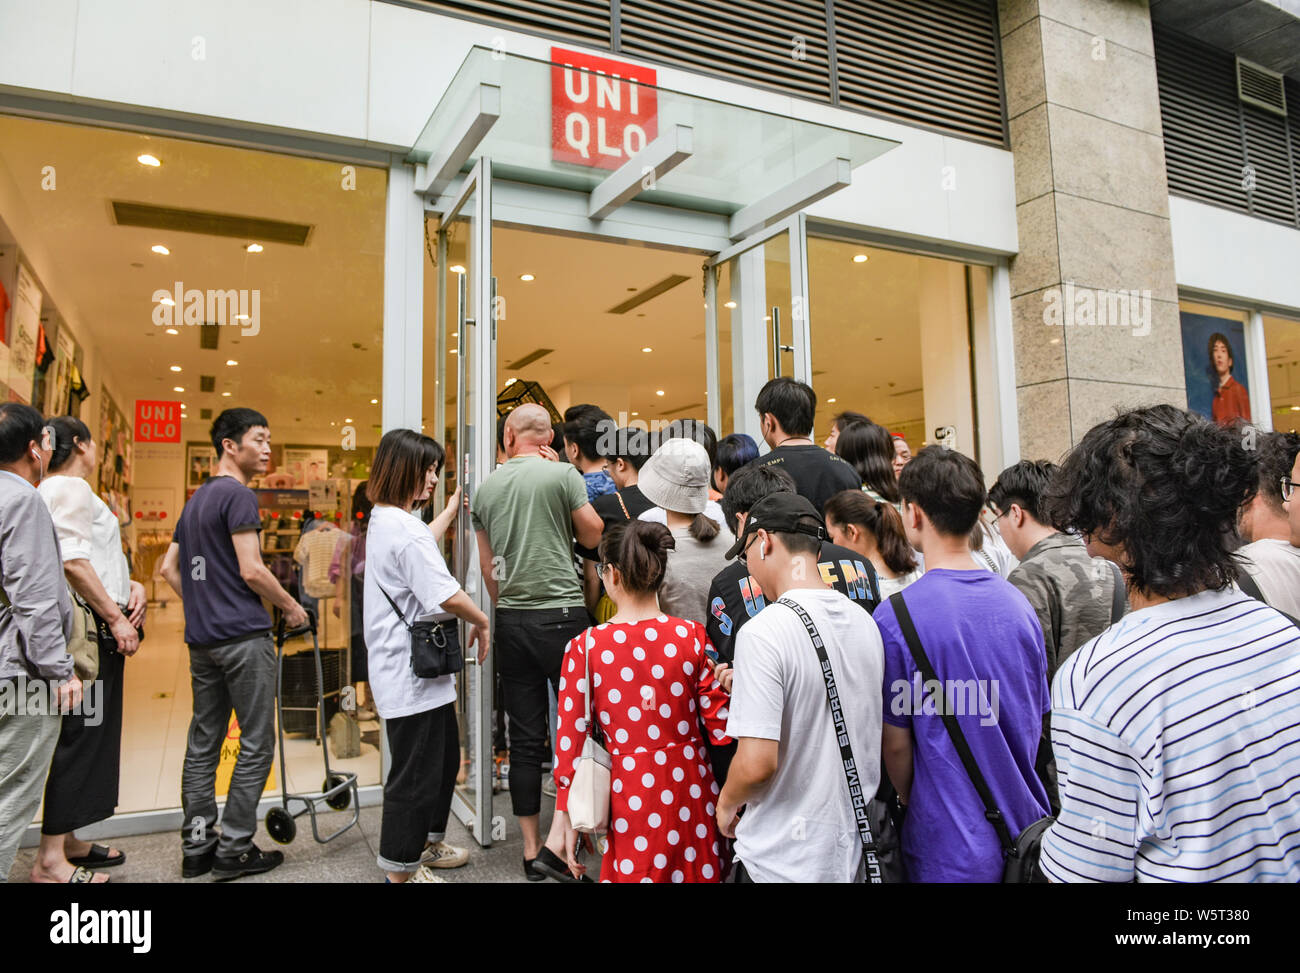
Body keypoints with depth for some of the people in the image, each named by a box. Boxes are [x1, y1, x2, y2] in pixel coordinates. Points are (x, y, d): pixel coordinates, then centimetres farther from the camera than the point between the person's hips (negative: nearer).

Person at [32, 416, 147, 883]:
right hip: (87, 629, -10)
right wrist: (115, 617, -18)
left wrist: (131, 586, 6)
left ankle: (67, 840, 24)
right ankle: (50, 860, 0)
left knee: (91, 734, 14)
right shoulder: (70, 487, -10)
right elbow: (72, 562, -20)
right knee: (82, 735, -6)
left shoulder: (66, 490, 22)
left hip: (97, 632, 10)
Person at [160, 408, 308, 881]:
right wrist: (291, 607, -5)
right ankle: (234, 850, 6)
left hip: (201, 638, 9)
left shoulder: (196, 499, 17)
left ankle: (196, 846, 20)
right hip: (243, 635, -9)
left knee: (203, 742, 13)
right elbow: (252, 571, -17)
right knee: (255, 744, 0)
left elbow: (169, 568, 20)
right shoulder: (239, 496, -12)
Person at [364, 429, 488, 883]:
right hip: (413, 671, -11)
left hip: (407, 667, 11)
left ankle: (428, 843, 39)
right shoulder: (405, 529, -22)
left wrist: (451, 509, 45)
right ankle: (402, 868, 19)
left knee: (444, 758, 23)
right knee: (416, 771, 3)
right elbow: (447, 596, -28)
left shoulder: (384, 521, 13)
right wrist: (482, 622, -9)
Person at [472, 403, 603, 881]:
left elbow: (487, 566, 14)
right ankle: (556, 844, -1)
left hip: (511, 621, 5)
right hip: (561, 615, -4)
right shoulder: (563, 474, -6)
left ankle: (531, 850, 20)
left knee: (525, 738, 10)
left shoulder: (486, 488, 8)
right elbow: (593, 536, 2)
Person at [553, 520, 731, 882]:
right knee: (697, 872, 21)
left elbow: (571, 738, -6)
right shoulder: (693, 636, -7)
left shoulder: (585, 647, -9)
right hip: (691, 789, 2)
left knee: (635, 872, 17)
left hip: (628, 792, -1)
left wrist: (567, 817, 3)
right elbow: (720, 725, -6)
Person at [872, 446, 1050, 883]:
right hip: (1028, 829, 5)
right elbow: (1036, 725, 7)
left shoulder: (896, 616, -21)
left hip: (952, 848, -5)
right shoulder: (1018, 603, -4)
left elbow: (897, 744, -13)